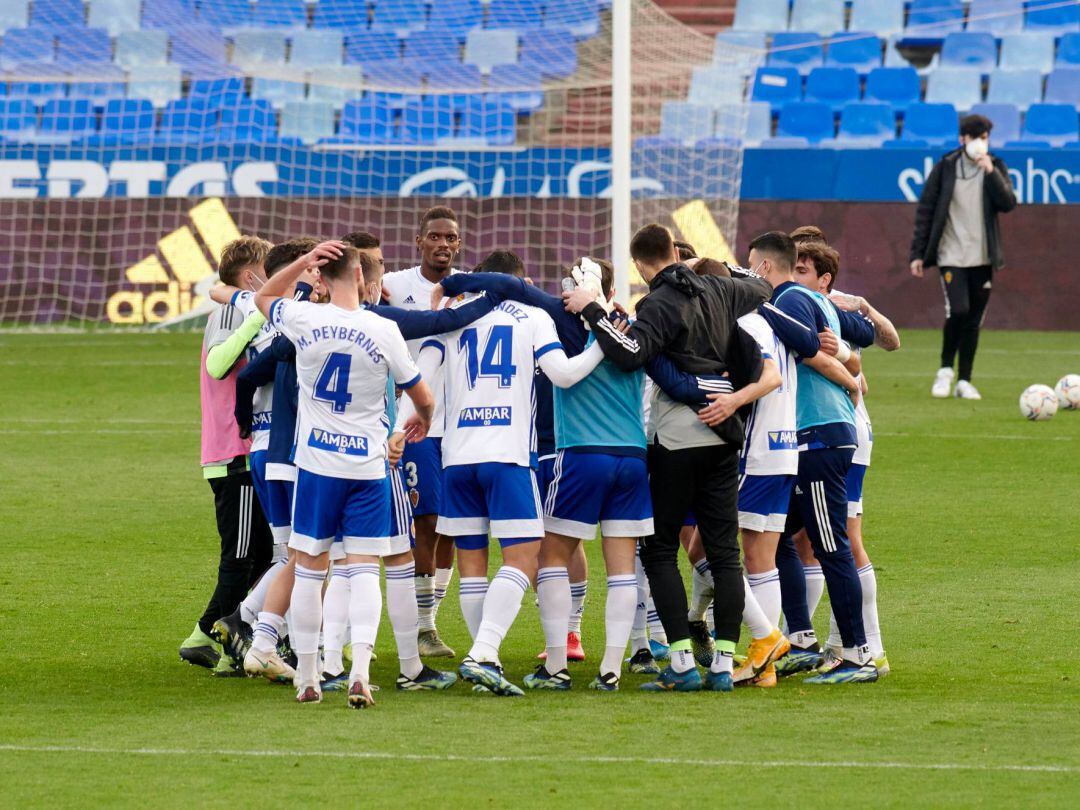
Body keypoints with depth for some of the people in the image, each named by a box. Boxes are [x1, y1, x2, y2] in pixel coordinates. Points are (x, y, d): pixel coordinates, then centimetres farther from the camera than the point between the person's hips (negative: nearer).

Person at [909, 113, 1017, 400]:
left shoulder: (996, 167, 5)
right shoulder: (945, 168, -1)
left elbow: (1008, 204, -8)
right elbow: (925, 211, 1)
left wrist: (990, 172, -18)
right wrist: (917, 254, -2)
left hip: (983, 258, 3)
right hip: (951, 255, -2)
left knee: (973, 321, 5)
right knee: (958, 311, -18)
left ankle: (964, 381, 14)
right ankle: (946, 369, 4)